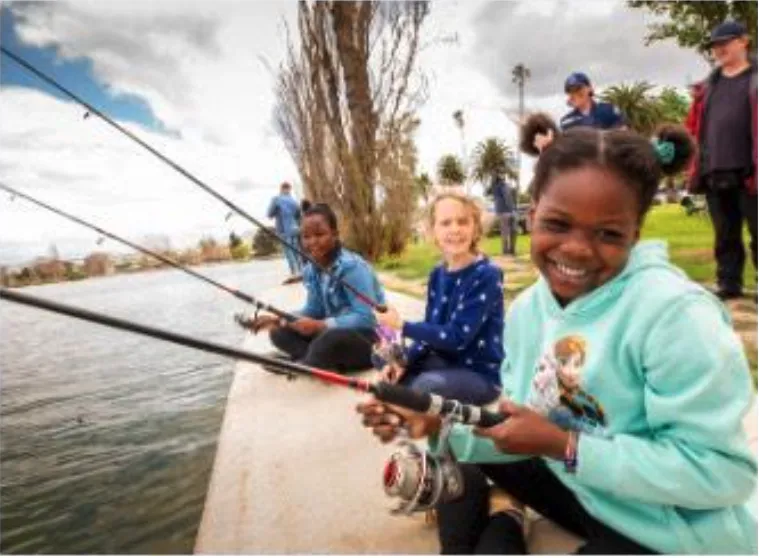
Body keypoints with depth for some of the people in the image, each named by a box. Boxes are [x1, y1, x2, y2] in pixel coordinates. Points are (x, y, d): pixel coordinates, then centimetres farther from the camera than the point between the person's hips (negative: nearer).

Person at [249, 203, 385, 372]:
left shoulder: (352, 267, -23)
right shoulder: (311, 271, 0)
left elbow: (366, 318, -28)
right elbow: (313, 311, 6)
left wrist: (320, 325, -32)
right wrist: (278, 319, -9)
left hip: (372, 338, -8)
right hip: (334, 332, 8)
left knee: (332, 339, -39)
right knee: (280, 333, -2)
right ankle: (328, 364, -19)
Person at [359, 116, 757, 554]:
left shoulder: (673, 312, -28)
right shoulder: (526, 309, -6)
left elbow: (722, 470, -26)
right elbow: (525, 432, 2)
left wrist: (565, 447, -27)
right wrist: (439, 424, -13)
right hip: (584, 494, 7)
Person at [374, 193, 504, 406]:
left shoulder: (487, 276, -19)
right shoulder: (437, 275, 2)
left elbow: (456, 337, -24)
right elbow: (430, 331, 6)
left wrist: (402, 325, -18)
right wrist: (404, 362, -11)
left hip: (482, 374, -7)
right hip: (446, 362, 7)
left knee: (427, 384, -32)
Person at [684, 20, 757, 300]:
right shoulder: (708, 86, 18)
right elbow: (695, 126, 17)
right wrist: (697, 164, 5)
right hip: (714, 173, 4)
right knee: (725, 234, 10)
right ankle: (728, 284, 18)